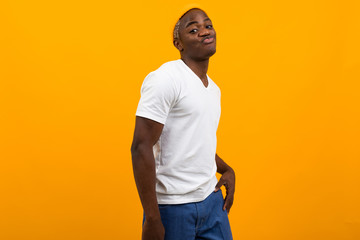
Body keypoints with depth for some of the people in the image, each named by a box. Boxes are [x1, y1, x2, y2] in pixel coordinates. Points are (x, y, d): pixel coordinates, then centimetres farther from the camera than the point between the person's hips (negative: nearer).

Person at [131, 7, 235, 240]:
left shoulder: (213, 88, 12)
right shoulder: (165, 78, -14)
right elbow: (141, 147, -20)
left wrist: (226, 170, 5)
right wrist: (152, 219, -22)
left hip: (212, 198, 7)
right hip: (172, 206, -7)